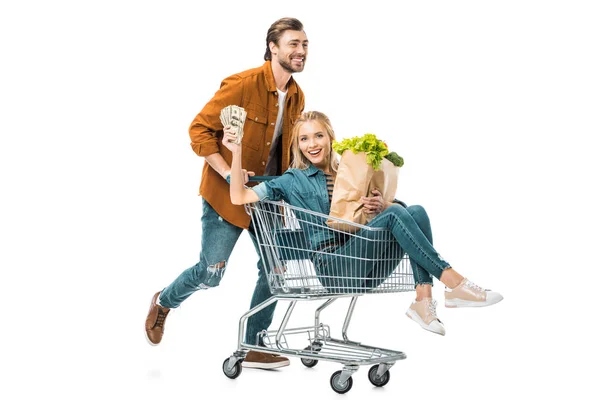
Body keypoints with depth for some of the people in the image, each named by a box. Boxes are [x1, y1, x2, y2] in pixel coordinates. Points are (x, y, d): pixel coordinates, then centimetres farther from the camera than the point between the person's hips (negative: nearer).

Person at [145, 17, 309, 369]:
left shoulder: (297, 97, 3)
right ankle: (163, 303, 31)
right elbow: (199, 130, -16)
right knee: (211, 272, -2)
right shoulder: (242, 85, -19)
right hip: (227, 194, -7)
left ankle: (254, 349, 17)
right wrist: (229, 174, -24)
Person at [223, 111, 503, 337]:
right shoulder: (294, 181, 9)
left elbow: (390, 207, 16)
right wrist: (237, 152, -11)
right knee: (395, 214, -25)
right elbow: (240, 197, -1)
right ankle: (454, 283, -28)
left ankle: (423, 300, -29)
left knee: (417, 212, -18)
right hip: (334, 266, -5)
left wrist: (381, 206, -7)